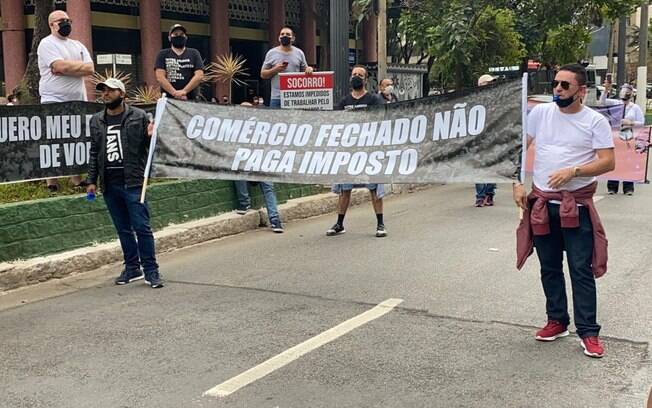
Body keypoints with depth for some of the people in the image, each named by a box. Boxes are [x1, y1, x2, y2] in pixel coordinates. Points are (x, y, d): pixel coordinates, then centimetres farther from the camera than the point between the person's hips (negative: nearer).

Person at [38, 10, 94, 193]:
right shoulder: (47, 44, -3)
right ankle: (51, 182, 2)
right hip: (54, 102, -6)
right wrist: (80, 65, -3)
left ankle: (77, 179, 14)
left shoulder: (78, 45, 17)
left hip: (79, 102, 6)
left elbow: (90, 69, 3)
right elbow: (61, 66, -19)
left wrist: (68, 67, -9)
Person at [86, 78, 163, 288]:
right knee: (123, 229, 11)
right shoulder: (96, 121, 13)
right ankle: (132, 267, 22)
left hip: (133, 182, -4)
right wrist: (92, 181, 14)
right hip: (109, 184, 5)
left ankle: (151, 270, 2)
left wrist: (150, 137, -17)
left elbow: (148, 147, 6)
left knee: (142, 227, -5)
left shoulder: (138, 117, 0)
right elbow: (94, 153, 17)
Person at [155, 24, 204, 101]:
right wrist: (175, 93, -13)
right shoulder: (163, 54, 12)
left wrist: (184, 91, -12)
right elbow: (160, 77, -1)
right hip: (169, 99, 0)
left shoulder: (194, 53, 13)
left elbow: (199, 76, 1)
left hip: (191, 99, 1)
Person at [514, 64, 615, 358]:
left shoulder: (595, 121, -5)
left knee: (581, 270, -2)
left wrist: (573, 171, -22)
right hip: (541, 203, 4)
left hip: (577, 205, -3)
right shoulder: (540, 113, 3)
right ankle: (557, 322, 28)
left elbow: (608, 162, -9)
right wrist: (517, 185, 0)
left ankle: (588, 332, 7)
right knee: (549, 268, 13)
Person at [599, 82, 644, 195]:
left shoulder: (635, 107, 7)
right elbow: (602, 101, -8)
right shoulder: (615, 103, 7)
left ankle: (628, 188, 5)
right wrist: (606, 90, -22)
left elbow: (641, 122, 5)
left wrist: (630, 123, -11)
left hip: (629, 138, 0)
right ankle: (612, 187, 8)